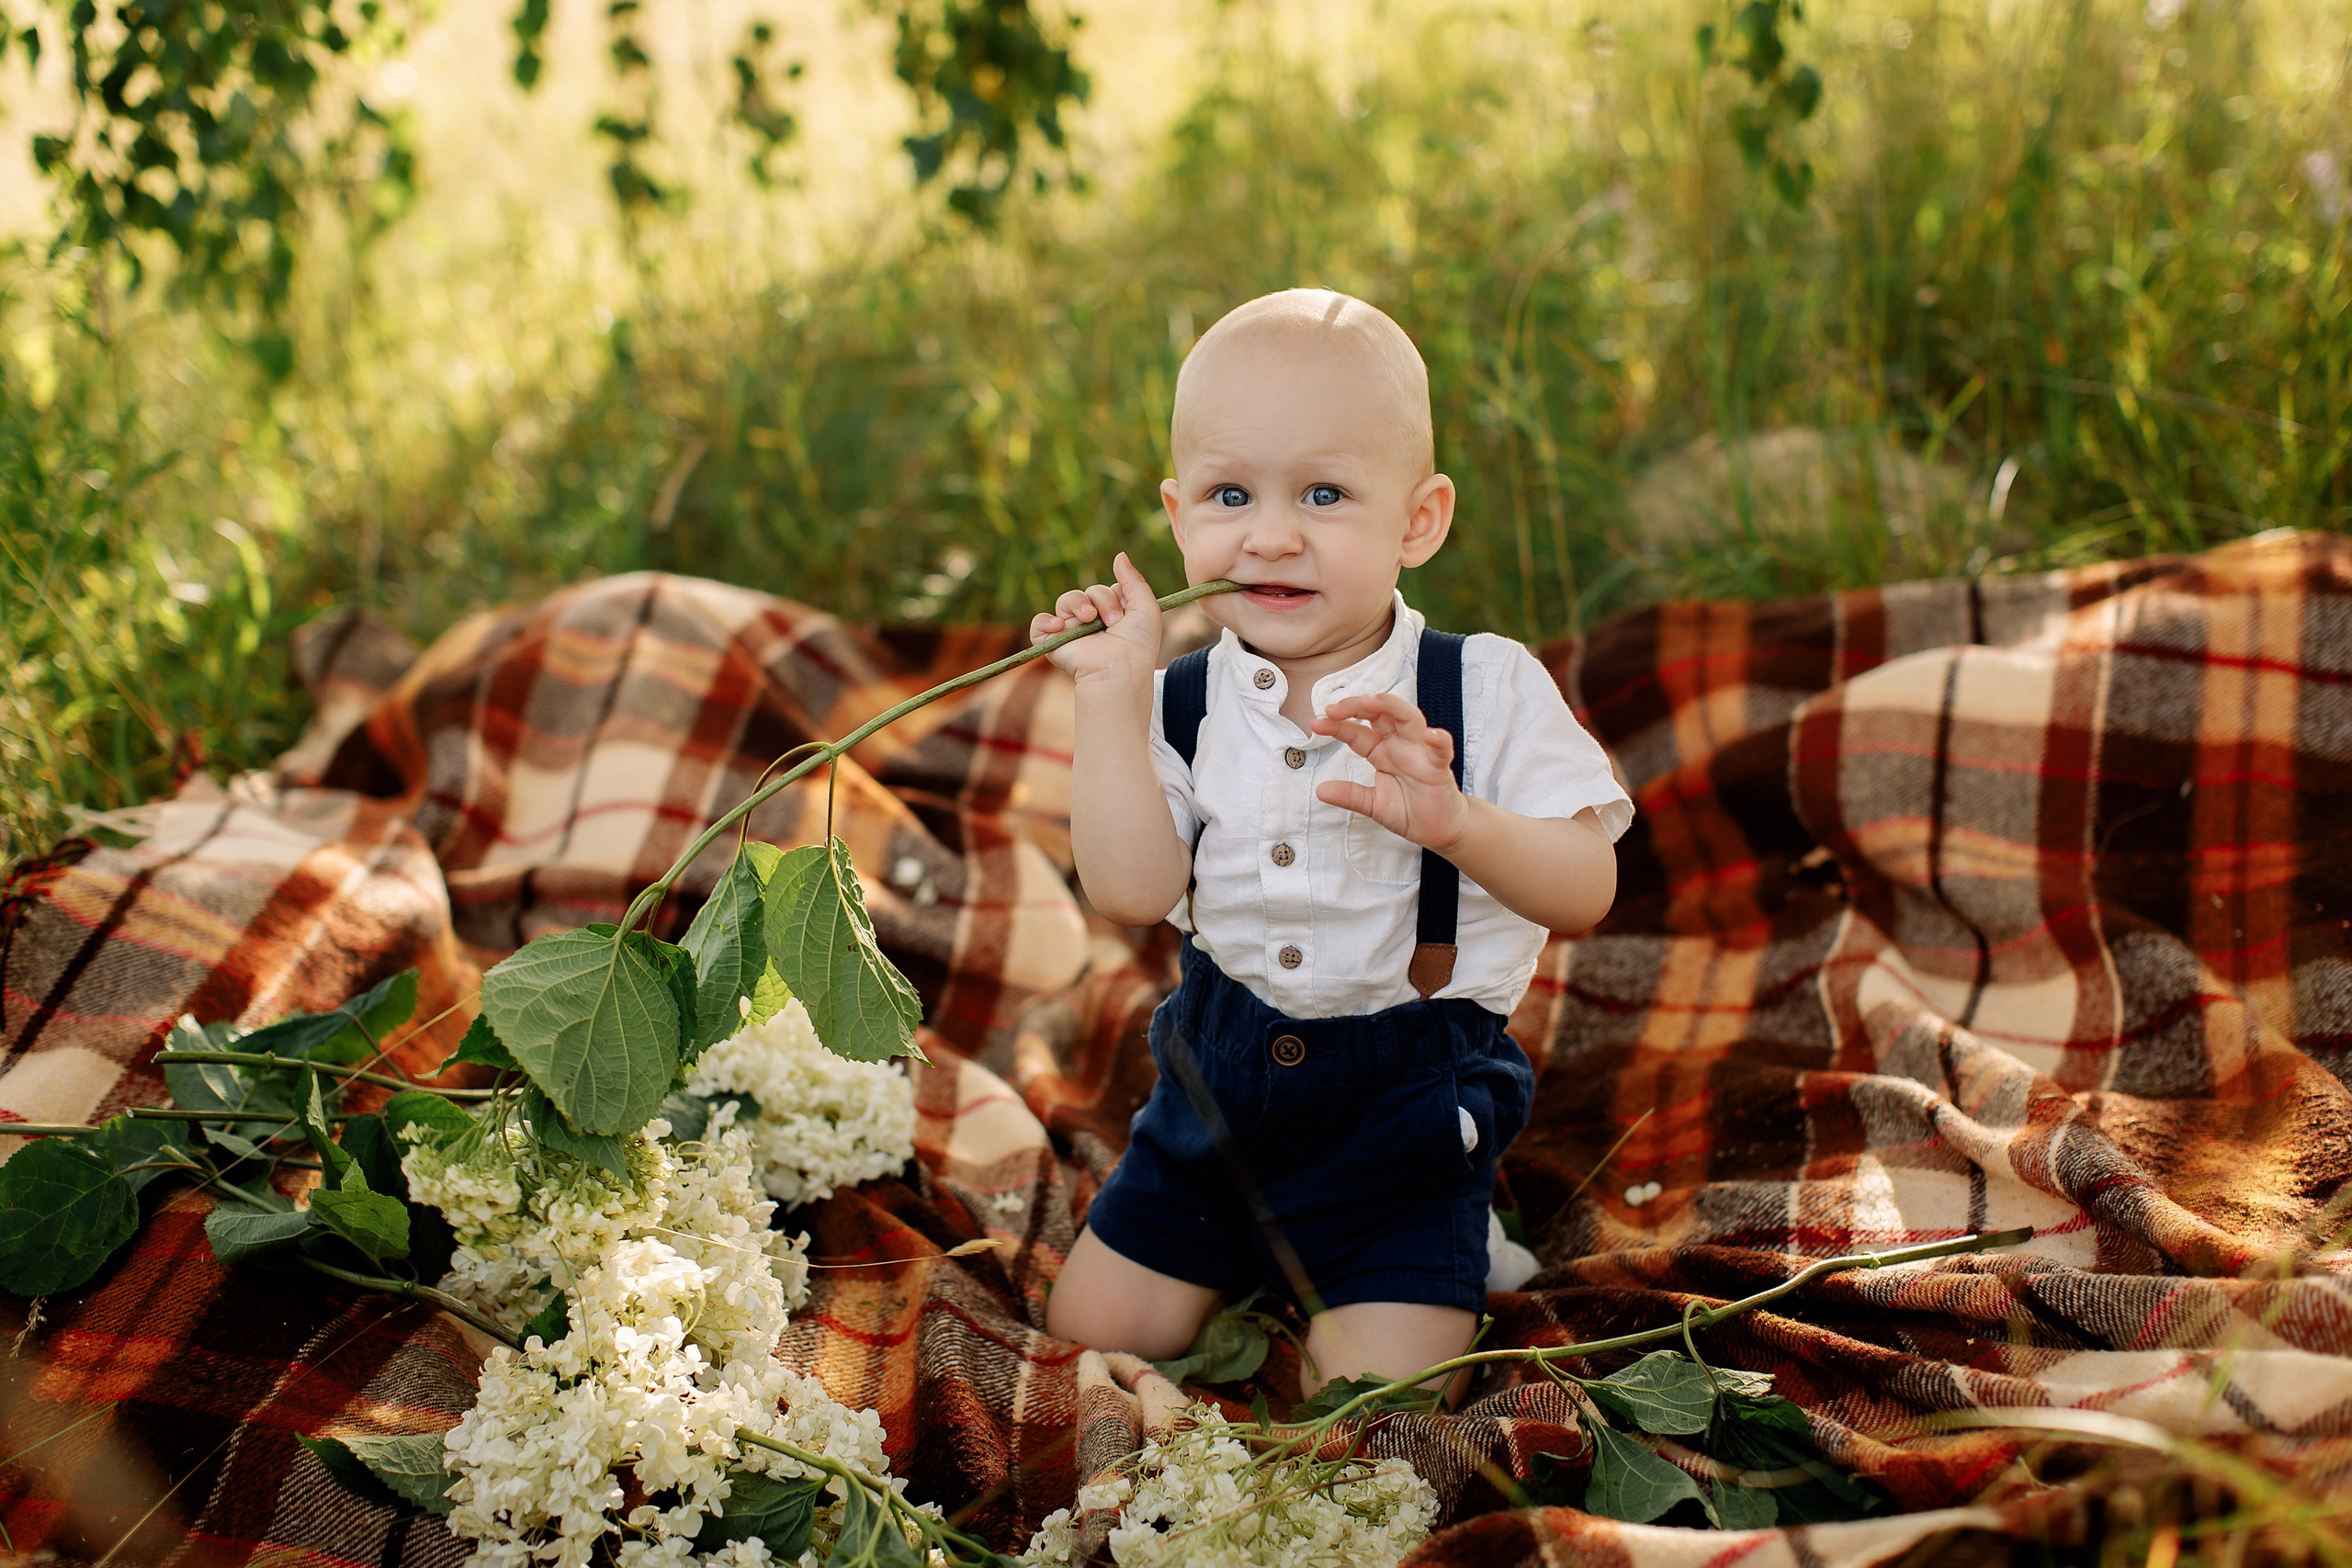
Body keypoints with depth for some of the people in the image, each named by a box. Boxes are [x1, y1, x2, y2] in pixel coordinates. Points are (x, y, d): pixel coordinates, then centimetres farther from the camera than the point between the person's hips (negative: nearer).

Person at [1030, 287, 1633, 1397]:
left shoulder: (1486, 692, -14)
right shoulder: (1184, 703, -6)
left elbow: (1585, 890, -19)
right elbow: (1131, 891, -17)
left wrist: (1453, 821, -37)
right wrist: (1111, 692, -19)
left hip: (1405, 1106, -3)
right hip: (1221, 1087, 4)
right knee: (1088, 1333, 9)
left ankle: (1446, 1260, 16)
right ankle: (1251, 1261, 34)